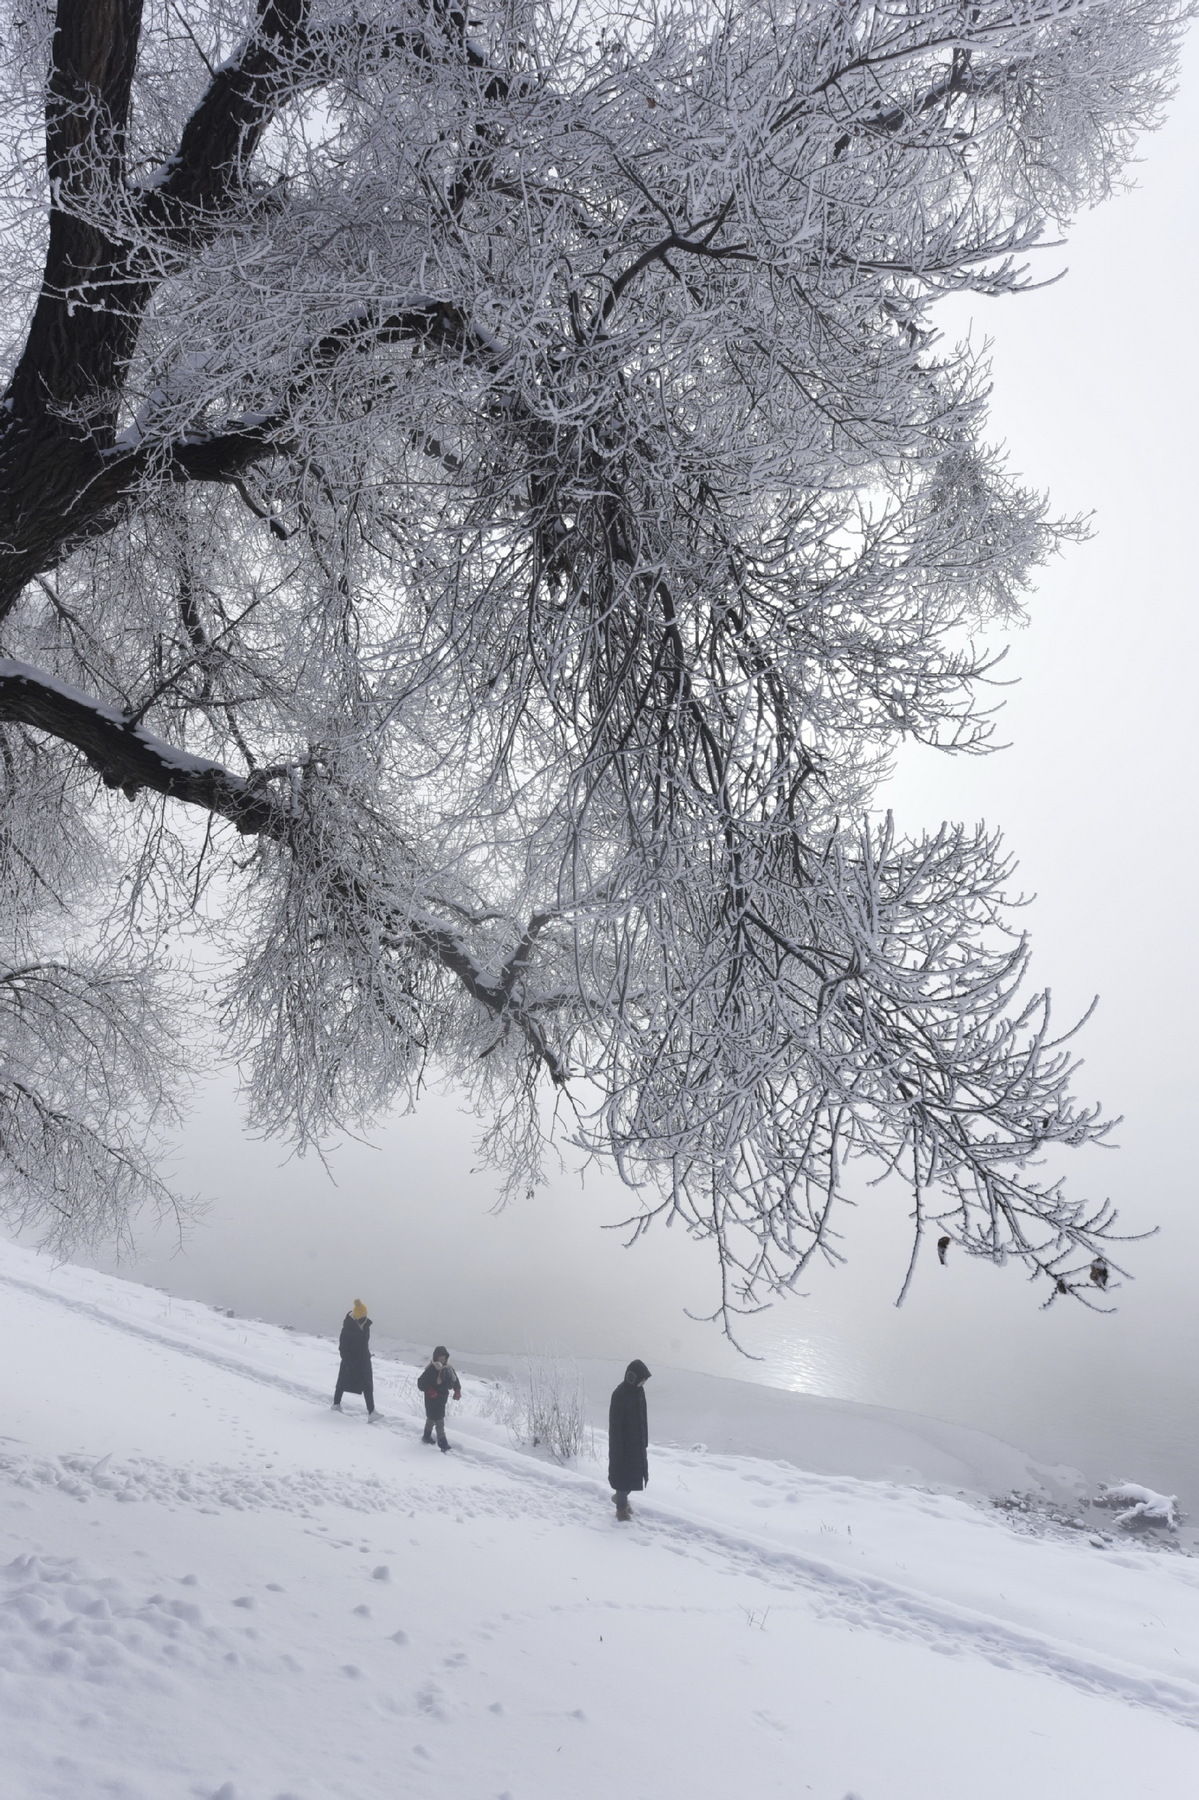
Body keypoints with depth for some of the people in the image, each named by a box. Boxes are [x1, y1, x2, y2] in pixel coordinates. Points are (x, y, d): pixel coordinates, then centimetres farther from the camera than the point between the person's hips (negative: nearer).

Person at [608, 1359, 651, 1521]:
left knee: (637, 1471, 17)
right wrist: (619, 1449, -18)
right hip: (624, 1443, -8)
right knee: (624, 1474, 4)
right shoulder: (619, 1395, -25)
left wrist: (645, 1441, 14)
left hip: (638, 1442, 8)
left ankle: (619, 1497, 41)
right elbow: (615, 1424, -21)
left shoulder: (639, 1391, -2)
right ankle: (621, 1508, 24)